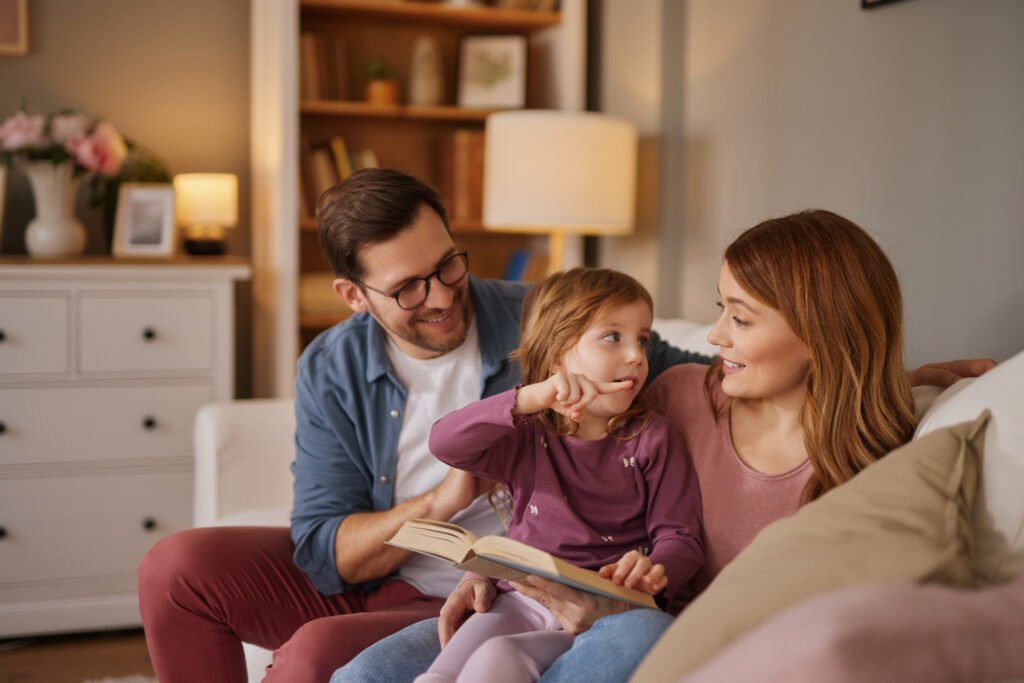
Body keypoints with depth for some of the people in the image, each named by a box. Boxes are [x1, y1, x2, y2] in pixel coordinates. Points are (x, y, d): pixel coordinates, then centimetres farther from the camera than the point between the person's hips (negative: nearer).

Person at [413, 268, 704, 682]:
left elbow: (680, 536, 2)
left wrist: (655, 571, -23)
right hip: (520, 600, 2)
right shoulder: (526, 439, 7)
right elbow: (444, 443, -11)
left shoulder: (651, 439, 5)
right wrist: (531, 398, -23)